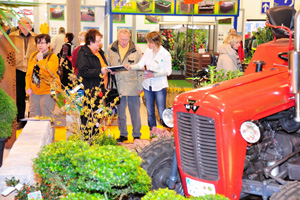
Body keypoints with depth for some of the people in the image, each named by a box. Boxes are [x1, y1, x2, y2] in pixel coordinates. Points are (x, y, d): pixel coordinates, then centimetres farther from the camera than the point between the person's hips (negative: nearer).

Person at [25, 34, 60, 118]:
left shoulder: (53, 57, -9)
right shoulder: (33, 55, 10)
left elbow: (48, 73, -22)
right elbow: (28, 73, 12)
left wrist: (40, 60, -16)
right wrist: (28, 87, 3)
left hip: (47, 92, -6)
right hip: (34, 91, 6)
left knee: (47, 117, -2)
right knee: (34, 117, 11)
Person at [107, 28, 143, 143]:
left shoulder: (136, 50, -2)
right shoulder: (111, 49, 3)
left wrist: (140, 86, -1)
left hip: (133, 86, -2)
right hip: (118, 86, 2)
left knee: (135, 112, 5)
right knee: (120, 112, 11)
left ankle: (136, 135, 17)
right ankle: (123, 134, 24)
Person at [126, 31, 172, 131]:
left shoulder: (165, 54, -12)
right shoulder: (148, 51, 3)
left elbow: (168, 71, -11)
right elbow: (141, 64, 0)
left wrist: (154, 75, -20)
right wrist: (131, 67, -18)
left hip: (159, 86, -5)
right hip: (147, 85, 6)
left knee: (162, 113, -3)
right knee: (150, 113, 13)